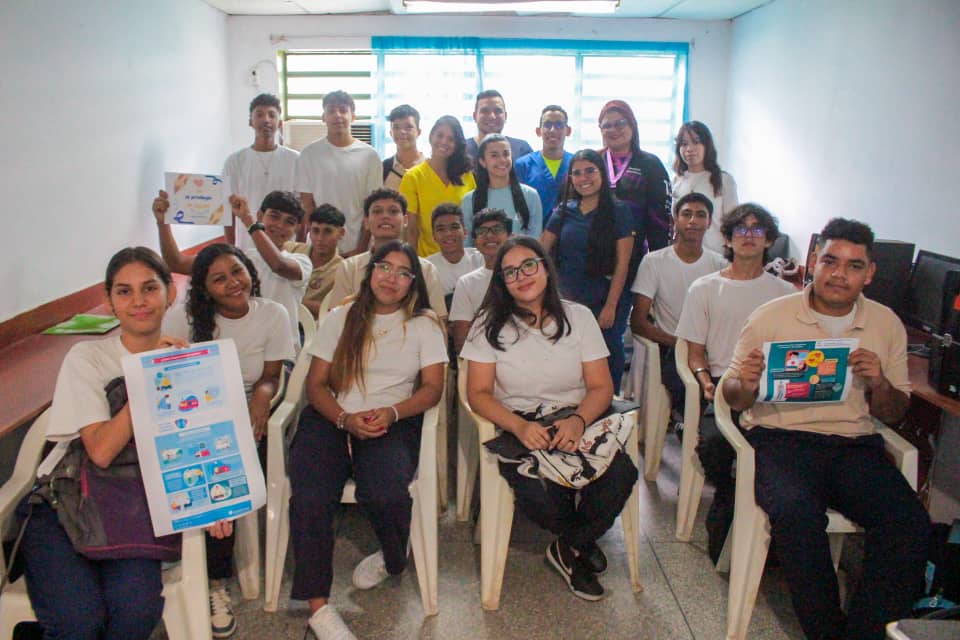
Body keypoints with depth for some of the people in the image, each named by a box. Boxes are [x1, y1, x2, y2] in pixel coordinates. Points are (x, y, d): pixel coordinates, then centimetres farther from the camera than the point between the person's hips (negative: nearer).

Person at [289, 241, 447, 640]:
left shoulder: (424, 324, 11)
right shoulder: (340, 318, 14)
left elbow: (433, 387, 4)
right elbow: (316, 384, 9)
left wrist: (391, 413, -15)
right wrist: (345, 419, -12)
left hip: (393, 423, -1)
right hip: (332, 418, 2)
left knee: (384, 493, -31)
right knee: (309, 498, -28)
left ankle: (392, 559, 4)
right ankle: (318, 605, -15)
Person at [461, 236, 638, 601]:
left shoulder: (578, 317, 6)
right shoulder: (490, 325, 1)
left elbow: (602, 386, 3)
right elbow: (478, 393, -3)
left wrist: (579, 420, -19)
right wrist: (520, 427, -22)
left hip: (577, 423, 2)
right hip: (517, 428, -2)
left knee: (621, 475, -28)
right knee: (538, 495, -32)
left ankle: (569, 549, 4)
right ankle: (582, 542, 9)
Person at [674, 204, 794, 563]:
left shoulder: (784, 293, 16)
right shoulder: (705, 288, 13)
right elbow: (695, 352, 10)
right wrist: (705, 381, -11)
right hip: (722, 386, -1)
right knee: (713, 442, -30)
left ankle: (725, 507, -5)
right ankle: (728, 496, 5)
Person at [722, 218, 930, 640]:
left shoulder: (887, 325, 13)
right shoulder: (770, 318, 4)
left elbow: (895, 416, 17)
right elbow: (733, 399, 7)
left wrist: (879, 384, -5)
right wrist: (745, 386, -18)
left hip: (855, 444, 3)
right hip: (780, 437, -3)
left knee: (910, 522, -24)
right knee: (796, 512, -32)